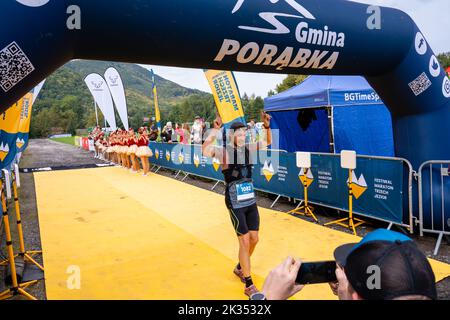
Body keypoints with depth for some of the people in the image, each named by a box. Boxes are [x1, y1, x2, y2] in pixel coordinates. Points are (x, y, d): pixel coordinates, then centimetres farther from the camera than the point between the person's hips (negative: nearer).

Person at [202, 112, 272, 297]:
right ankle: (249, 285, 11)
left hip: (251, 201, 6)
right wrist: (215, 131, -35)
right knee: (245, 242, -4)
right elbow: (205, 151, -32)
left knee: (254, 239, 14)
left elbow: (268, 142, 13)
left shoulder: (248, 149, 3)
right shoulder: (224, 151, -13)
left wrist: (267, 126, -3)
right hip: (235, 204, -6)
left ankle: (240, 268, 39)